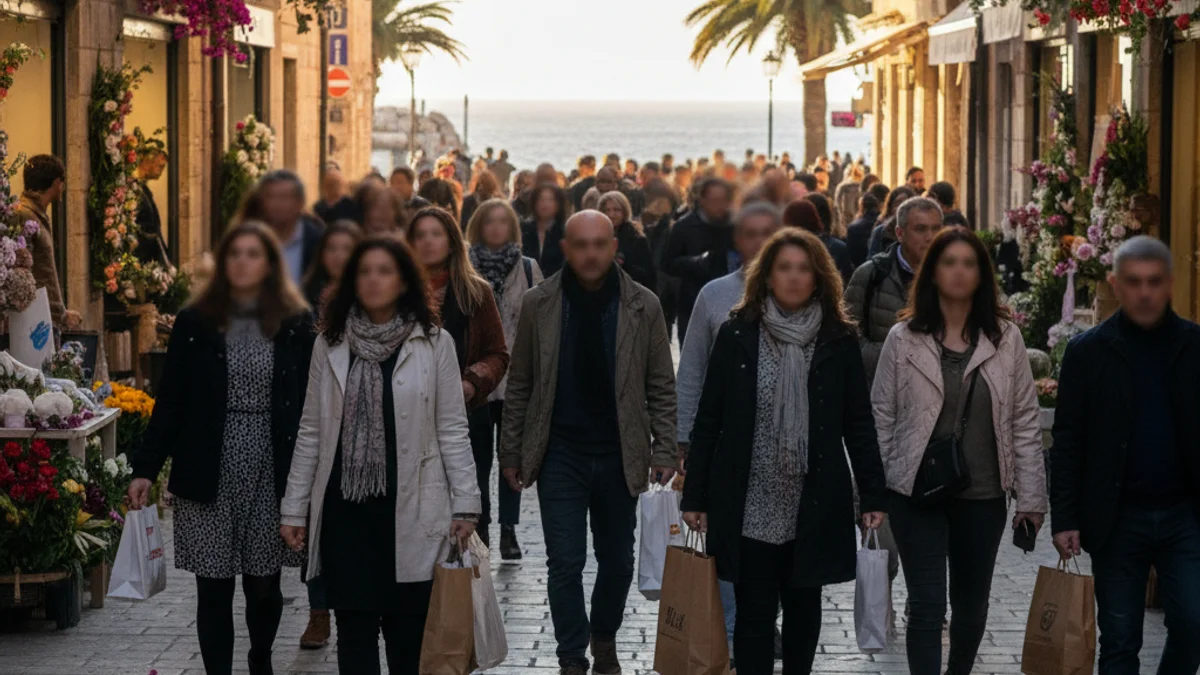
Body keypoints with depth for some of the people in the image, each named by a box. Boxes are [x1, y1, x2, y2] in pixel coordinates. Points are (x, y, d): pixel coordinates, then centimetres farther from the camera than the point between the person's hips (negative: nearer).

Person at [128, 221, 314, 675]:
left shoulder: (296, 324, 2)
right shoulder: (195, 323, 3)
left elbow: (310, 403, 1)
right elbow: (170, 401, 3)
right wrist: (146, 467, -3)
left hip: (273, 473, 0)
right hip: (207, 473, 0)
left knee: (264, 584, 8)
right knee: (213, 587, 1)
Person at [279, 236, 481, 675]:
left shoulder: (434, 343, -1)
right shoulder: (330, 343, 6)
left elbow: (452, 430, 1)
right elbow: (311, 433, 8)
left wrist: (465, 503, -4)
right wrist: (295, 508, 6)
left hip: (409, 508, -1)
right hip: (346, 506, 2)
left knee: (407, 629, 4)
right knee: (355, 626, 0)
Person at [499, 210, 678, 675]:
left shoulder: (643, 306, -3)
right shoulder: (538, 304, -3)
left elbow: (661, 387, 1)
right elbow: (520, 386, 2)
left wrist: (664, 450, -4)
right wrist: (511, 452, 2)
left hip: (619, 456, 1)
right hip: (560, 454, -1)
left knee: (617, 561, 12)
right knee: (565, 562, -2)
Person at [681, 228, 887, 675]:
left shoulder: (838, 341, 2)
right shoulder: (736, 336, 0)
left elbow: (859, 424, 3)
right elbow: (708, 421, 2)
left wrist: (873, 495, -3)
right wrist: (695, 496, -1)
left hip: (814, 504, 1)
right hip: (750, 504, -1)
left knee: (803, 608, 12)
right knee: (754, 614, 2)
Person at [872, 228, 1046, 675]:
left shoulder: (1006, 338, 1)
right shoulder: (904, 338, -2)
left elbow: (1025, 421, 1)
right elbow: (881, 417, 2)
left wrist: (1031, 497, -1)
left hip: (983, 496, 2)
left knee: (971, 604, 15)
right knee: (926, 606, -6)